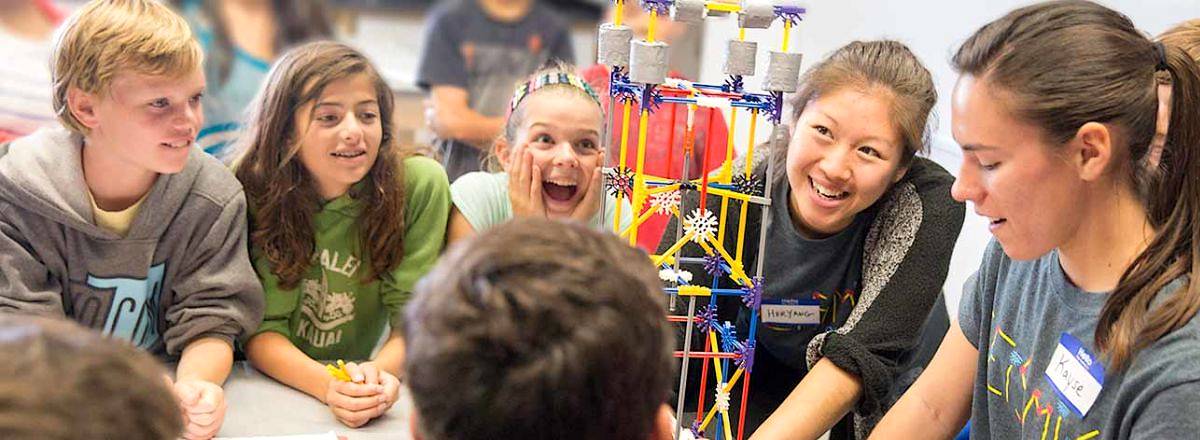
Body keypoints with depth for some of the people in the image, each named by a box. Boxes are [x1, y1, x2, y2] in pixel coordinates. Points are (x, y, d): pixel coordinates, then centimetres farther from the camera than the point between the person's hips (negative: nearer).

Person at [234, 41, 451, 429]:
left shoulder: (420, 186, -12)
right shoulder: (250, 191, -12)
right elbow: (260, 328, -12)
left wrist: (380, 372, -30)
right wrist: (328, 386, -30)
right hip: (268, 385, -1)